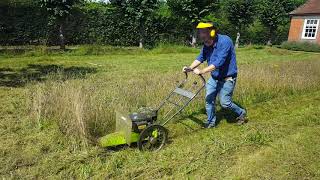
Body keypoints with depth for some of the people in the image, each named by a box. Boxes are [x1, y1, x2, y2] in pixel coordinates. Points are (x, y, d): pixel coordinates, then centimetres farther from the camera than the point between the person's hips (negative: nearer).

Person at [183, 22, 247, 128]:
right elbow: (201, 58, 4)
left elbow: (218, 62, -33)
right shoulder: (207, 45, -2)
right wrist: (190, 68, -12)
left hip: (227, 78, -7)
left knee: (225, 103, -1)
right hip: (214, 78, 7)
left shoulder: (225, 41, -26)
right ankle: (211, 122, 23)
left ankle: (241, 113, 27)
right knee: (209, 99, 6)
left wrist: (201, 71, -34)